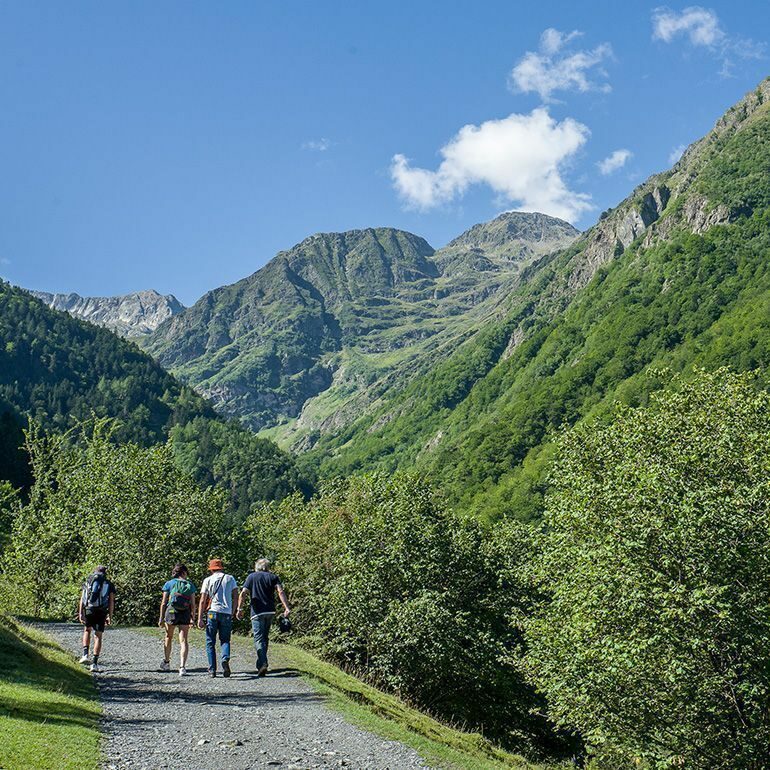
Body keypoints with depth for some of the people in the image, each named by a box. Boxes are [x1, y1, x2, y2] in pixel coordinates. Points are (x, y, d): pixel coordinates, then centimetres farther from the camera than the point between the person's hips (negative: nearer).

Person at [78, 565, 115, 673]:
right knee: (98, 637, 4)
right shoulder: (109, 585, 11)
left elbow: (82, 599, 6)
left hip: (88, 610, 2)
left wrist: (80, 613, 2)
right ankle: (94, 663, 0)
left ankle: (85, 655, 14)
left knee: (87, 630, 27)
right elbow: (111, 602, 4)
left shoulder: (87, 582, 16)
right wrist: (110, 617, 4)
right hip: (101, 612, -2)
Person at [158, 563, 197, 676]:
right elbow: (193, 604, 3)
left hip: (171, 612, 0)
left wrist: (161, 618, 6)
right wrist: (193, 617, 10)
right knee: (183, 640, -1)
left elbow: (163, 603, 2)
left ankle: (166, 662, 35)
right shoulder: (190, 585, 5)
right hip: (185, 614, 0)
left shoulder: (169, 584, 3)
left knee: (168, 637, 21)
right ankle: (182, 667, -14)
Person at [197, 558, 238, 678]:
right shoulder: (230, 578, 12)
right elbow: (236, 595, 3)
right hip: (227, 613, 1)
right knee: (225, 640, 9)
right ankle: (225, 659, -19)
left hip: (212, 612, -1)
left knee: (210, 642, 7)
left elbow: (202, 601, 2)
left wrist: (200, 618, 1)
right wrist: (233, 611, 9)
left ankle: (212, 669, 0)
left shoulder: (208, 580, 7)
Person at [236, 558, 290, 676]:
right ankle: (261, 663, 22)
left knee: (259, 639, -5)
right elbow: (281, 592, -6)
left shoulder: (251, 577, 6)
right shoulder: (273, 577, 9)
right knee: (264, 637, 18)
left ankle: (263, 663, -23)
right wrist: (286, 607, -13)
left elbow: (243, 593, -6)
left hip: (257, 612, -3)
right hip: (270, 612, 3)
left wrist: (240, 609, -5)